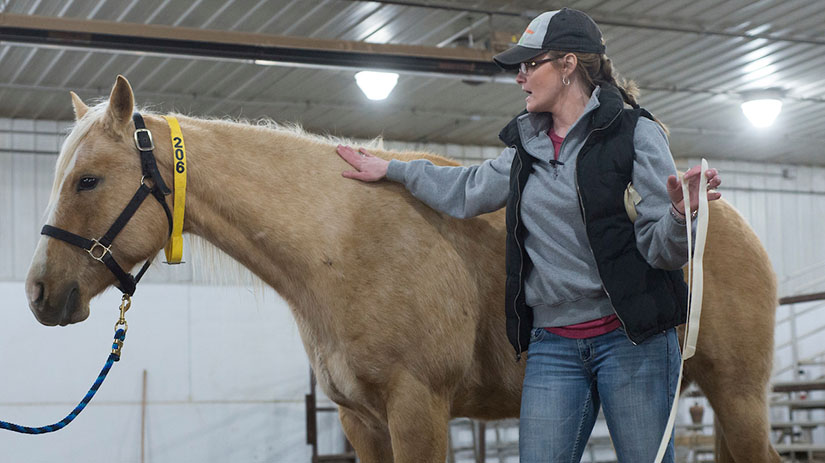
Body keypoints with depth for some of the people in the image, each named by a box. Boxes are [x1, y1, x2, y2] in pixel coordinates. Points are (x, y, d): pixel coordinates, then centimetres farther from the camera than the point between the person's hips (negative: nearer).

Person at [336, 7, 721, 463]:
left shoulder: (636, 133, -4)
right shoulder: (529, 148, 14)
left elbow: (659, 249, -8)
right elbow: (467, 192, 31)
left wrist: (681, 213, -30)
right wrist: (389, 169, 35)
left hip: (631, 337, -5)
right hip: (552, 344, 5)